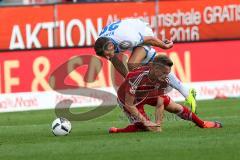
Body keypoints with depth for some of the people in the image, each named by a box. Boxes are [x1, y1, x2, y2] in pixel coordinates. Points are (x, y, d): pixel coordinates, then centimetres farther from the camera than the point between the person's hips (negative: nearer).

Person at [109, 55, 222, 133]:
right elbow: (129, 105, -35)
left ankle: (202, 124, 32)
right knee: (147, 129, -19)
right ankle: (115, 131, -4)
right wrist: (145, 121, -32)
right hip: (129, 99, -6)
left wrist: (158, 125, -22)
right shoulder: (136, 78, -44)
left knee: (176, 108, 9)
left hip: (147, 94, 6)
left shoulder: (164, 80, -26)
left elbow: (160, 105, -17)